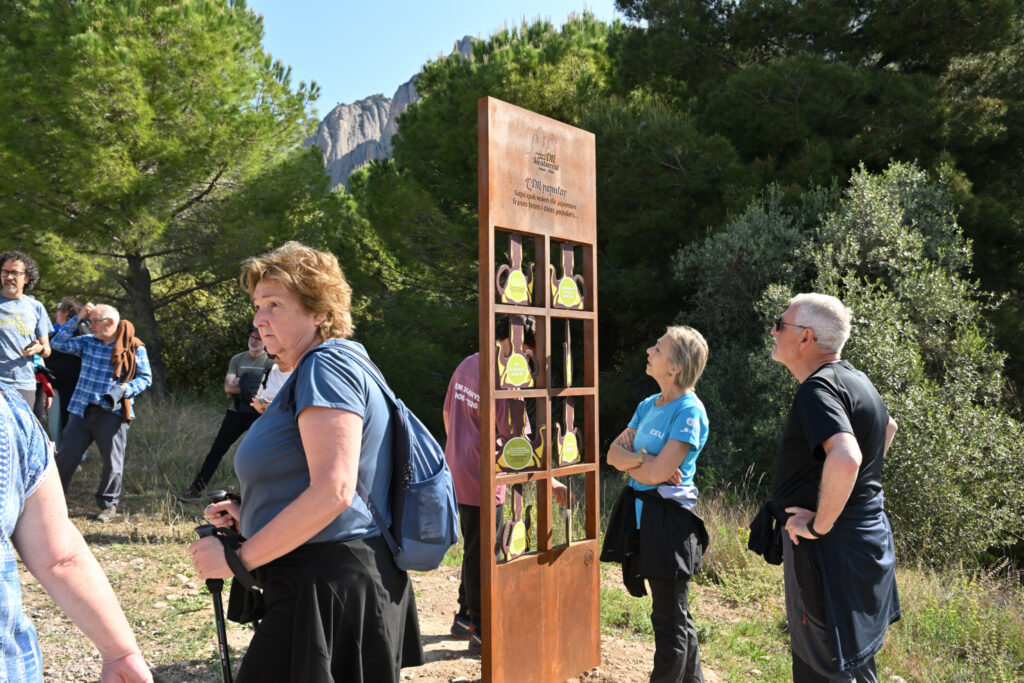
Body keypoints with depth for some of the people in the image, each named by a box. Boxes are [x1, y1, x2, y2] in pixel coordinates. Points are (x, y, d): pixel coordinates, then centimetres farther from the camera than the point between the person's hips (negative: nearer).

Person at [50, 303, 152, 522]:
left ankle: (108, 505, 18)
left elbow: (145, 378, -1)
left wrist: (125, 389, -19)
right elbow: (58, 343, 8)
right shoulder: (88, 342, 11)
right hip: (82, 410, 4)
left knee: (112, 462, 2)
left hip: (111, 412, -4)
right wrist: (77, 319, 2)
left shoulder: (133, 348, -3)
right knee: (66, 455, 6)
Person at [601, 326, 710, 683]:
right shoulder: (648, 405, 9)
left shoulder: (689, 411, -16)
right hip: (641, 513, 8)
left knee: (670, 620, 2)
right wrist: (642, 458, -14)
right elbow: (614, 453, 5)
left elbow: (657, 473, -21)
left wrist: (628, 460, -4)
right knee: (674, 614, 19)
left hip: (670, 519, -8)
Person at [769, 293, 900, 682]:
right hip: (867, 537, 10)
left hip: (832, 548, -10)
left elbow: (845, 458, -37)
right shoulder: (854, 379, 10)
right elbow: (887, 428, 30)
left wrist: (819, 524, -25)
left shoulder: (818, 388, -20)